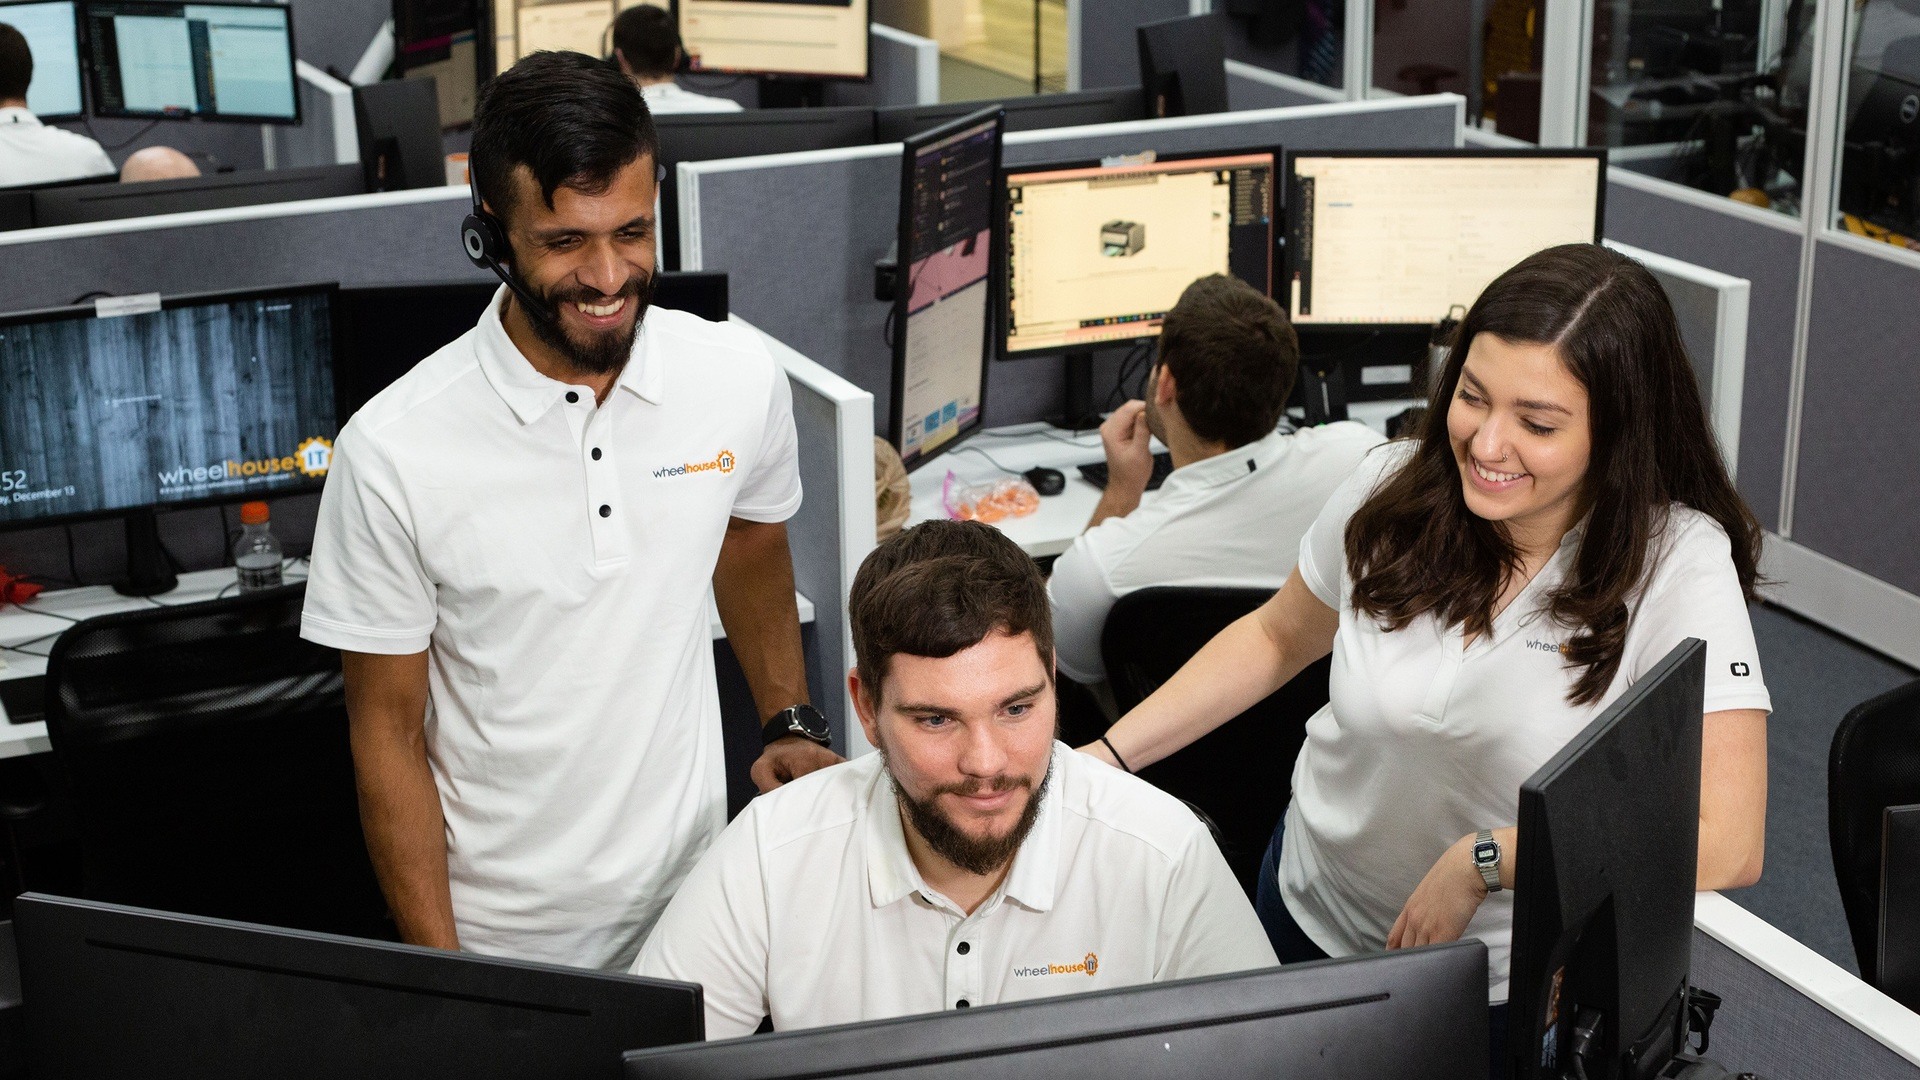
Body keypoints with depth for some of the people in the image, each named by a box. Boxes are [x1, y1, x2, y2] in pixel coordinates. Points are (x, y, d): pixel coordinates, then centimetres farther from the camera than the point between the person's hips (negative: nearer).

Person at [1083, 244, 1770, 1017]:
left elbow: (1728, 847, -32)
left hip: (1512, 988, -4)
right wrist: (1104, 757, -3)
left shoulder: (1679, 567, -26)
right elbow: (1275, 639, 6)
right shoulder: (1393, 491, -14)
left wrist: (1482, 860, -28)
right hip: (1308, 917, 4)